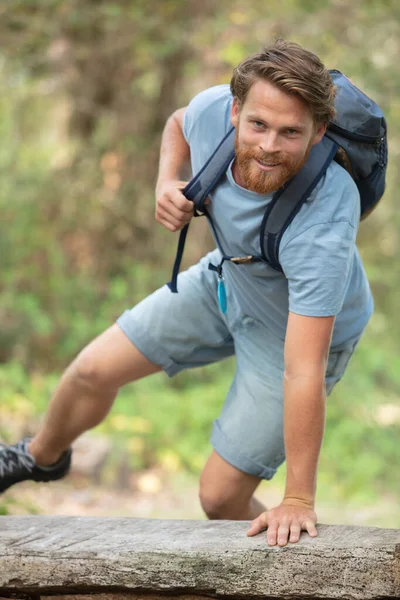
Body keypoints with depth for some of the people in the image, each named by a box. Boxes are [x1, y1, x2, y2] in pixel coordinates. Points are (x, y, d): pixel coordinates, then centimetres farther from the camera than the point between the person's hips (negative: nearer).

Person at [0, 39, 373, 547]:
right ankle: (42, 457, 48)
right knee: (93, 371, 14)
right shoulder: (214, 110, -27)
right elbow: (180, 123, 3)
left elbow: (303, 372, -41)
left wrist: (298, 500, -37)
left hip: (300, 330, -6)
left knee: (220, 495, -6)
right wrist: (166, 182, -18)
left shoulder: (323, 224, -43)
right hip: (224, 282, 6)